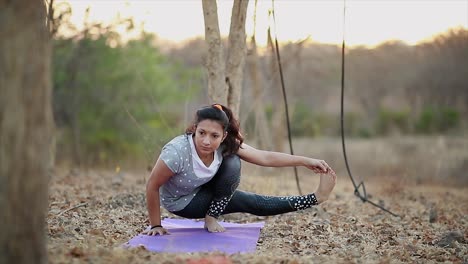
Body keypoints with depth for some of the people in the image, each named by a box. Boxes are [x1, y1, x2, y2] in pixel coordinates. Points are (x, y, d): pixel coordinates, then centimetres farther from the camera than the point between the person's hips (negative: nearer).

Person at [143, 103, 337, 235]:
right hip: (180, 202, -5)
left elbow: (265, 158, -20)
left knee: (232, 163, -21)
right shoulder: (178, 152, -37)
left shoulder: (227, 145, -21)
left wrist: (305, 161, -24)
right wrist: (156, 226, -21)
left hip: (203, 193, 6)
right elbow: (152, 186, -28)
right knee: (249, 202, -21)